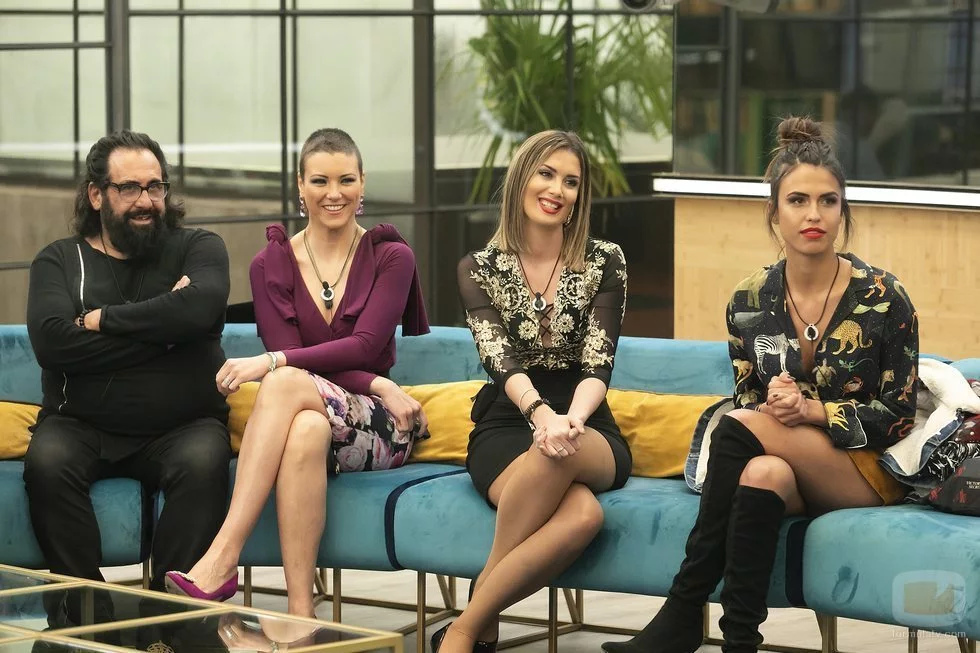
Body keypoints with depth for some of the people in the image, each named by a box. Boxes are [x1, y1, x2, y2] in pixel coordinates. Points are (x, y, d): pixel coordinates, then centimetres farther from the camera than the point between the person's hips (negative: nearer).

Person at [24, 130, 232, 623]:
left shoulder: (198, 248, 9)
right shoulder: (59, 261, 11)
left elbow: (198, 307, -16)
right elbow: (51, 343, -10)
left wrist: (102, 320, -10)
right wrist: (159, 328, -9)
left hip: (181, 427, -1)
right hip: (82, 426, 1)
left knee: (203, 463, -33)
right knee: (46, 462, -31)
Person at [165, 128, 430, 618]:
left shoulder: (391, 258, 5)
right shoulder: (271, 265, 9)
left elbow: (365, 346, -9)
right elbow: (292, 357, -1)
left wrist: (272, 363, -22)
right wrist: (378, 386, -15)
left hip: (376, 429, -1)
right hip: (308, 414, 2)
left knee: (285, 383, -33)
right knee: (306, 429, -38)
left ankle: (222, 558, -42)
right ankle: (300, 615, -44)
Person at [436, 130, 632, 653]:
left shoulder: (605, 262, 6)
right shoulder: (480, 269, 5)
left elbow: (597, 364, -5)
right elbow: (499, 357, -11)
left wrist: (572, 419, -29)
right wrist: (540, 412, -34)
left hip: (589, 433, 1)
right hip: (507, 428, -1)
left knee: (561, 454, -41)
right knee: (581, 513, -38)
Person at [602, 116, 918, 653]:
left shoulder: (882, 297, -8)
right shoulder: (750, 301, 2)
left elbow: (898, 415, -5)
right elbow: (747, 399, 10)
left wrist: (812, 409, -20)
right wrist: (771, 403, -16)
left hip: (869, 468, -3)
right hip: (790, 468, 3)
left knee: (739, 427, -30)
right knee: (762, 474, -37)